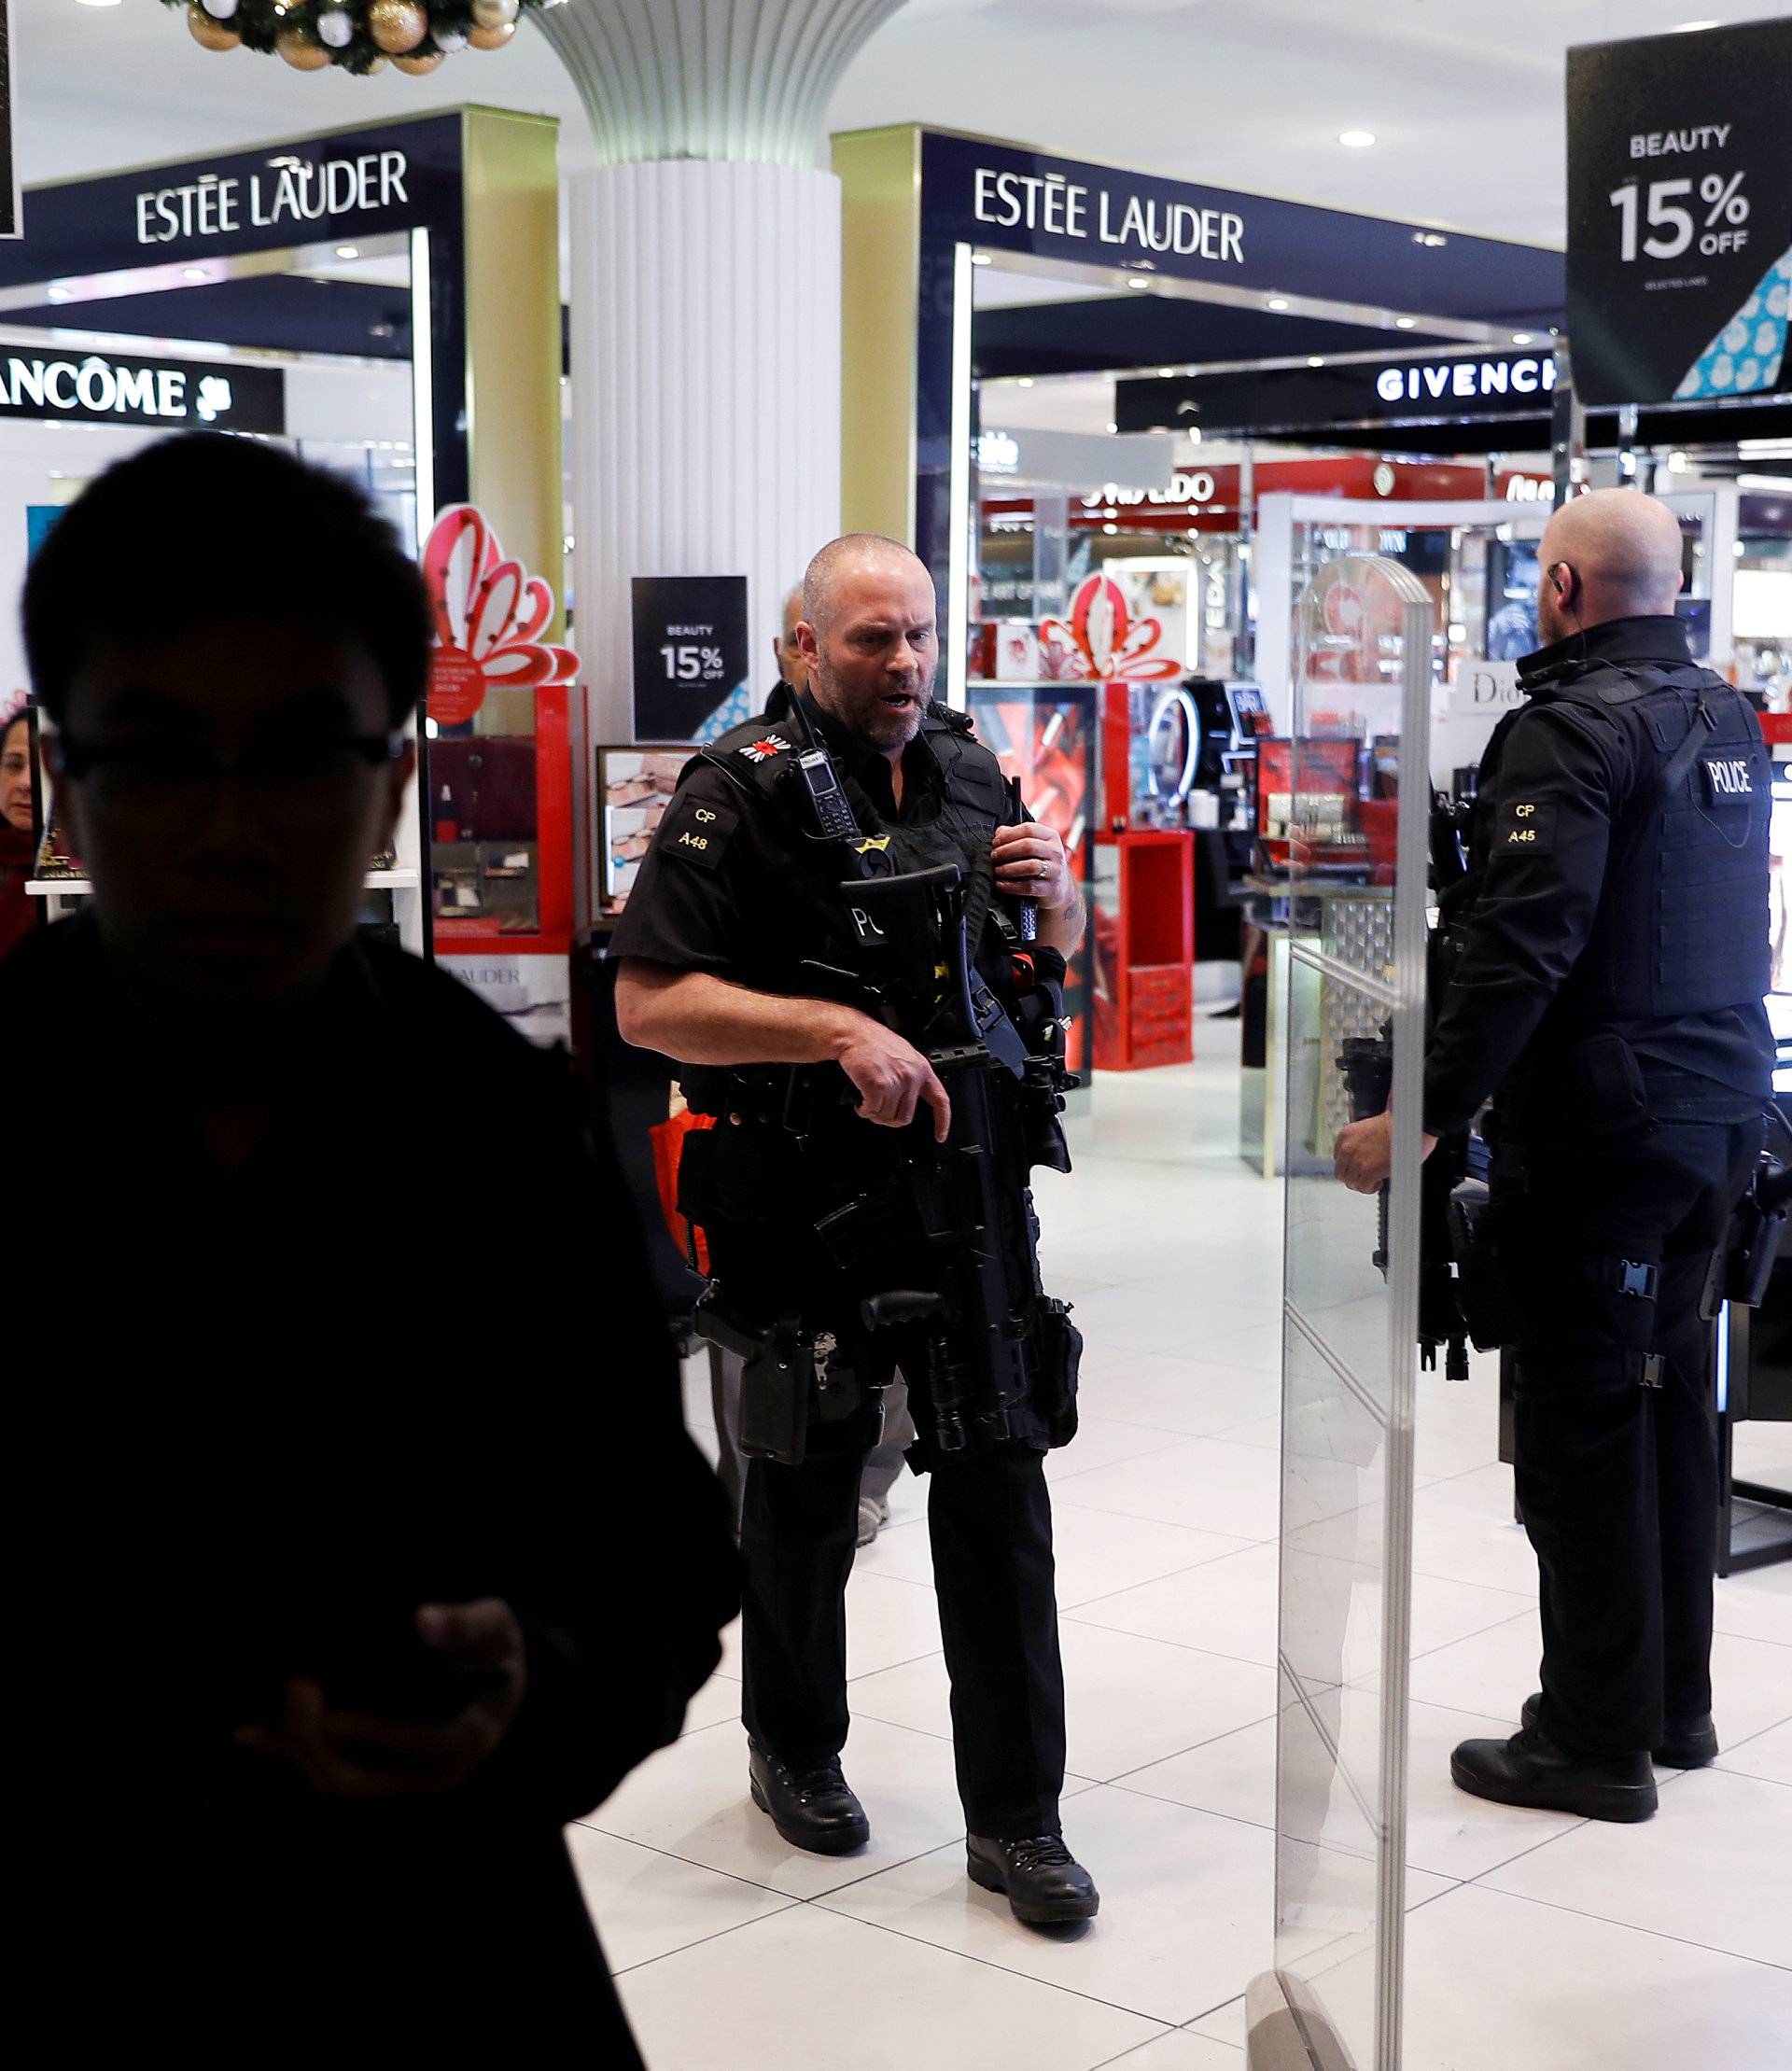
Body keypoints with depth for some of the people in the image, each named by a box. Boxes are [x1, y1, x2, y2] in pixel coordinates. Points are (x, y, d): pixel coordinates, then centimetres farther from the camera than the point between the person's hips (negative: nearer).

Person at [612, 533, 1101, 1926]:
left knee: (999, 1474, 1)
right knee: (806, 1486, 12)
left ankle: (1016, 1815, 10)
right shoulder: (743, 789, -8)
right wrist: (839, 1032, -25)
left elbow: (1059, 953, 23)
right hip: (805, 1201, -4)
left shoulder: (970, 769, 11)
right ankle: (796, 1752, 35)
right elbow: (650, 1003, -16)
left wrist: (1056, 892, 0)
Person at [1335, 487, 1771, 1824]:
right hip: (1721, 1114, 9)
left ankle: (1596, 1739, 7)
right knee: (1670, 1391, 18)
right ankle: (1676, 1701, 28)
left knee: (1584, 1422, -1)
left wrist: (1425, 1114, -25)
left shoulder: (1573, 727, -16)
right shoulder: (1730, 719, 12)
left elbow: (1522, 949, -25)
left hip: (1601, 1127, -9)